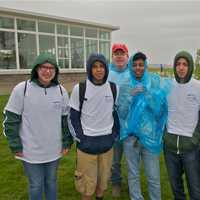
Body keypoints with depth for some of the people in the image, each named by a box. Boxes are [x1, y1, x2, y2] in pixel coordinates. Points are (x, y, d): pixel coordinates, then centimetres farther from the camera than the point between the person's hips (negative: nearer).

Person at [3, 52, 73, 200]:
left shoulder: (61, 90, -3)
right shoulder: (21, 89, -13)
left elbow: (67, 118, 5)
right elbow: (11, 120, -7)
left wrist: (67, 143, 5)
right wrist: (16, 146, -7)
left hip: (54, 150, 3)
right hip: (30, 151, -2)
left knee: (51, 183, 22)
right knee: (36, 186, 15)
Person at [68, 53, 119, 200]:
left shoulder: (114, 88, 0)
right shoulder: (79, 89, -8)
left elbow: (117, 113, 9)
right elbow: (73, 117, -2)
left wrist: (115, 135, 4)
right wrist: (80, 137, -6)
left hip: (107, 142, 3)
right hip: (87, 142, -2)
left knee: (103, 178, 16)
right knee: (87, 181, 5)